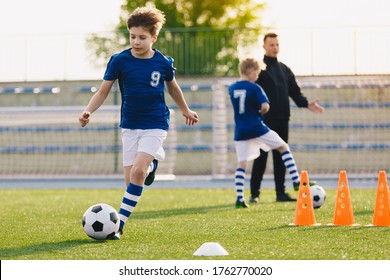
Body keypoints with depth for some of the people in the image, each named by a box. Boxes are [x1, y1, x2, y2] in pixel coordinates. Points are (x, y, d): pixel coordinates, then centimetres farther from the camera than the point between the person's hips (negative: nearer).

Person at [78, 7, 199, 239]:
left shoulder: (163, 63, -5)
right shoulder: (120, 61, -7)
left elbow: (172, 87, 16)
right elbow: (103, 91, -2)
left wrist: (185, 110, 30)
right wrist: (88, 111, -20)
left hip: (155, 125, -2)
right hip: (130, 125, 2)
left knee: (138, 171, -20)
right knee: (130, 179, -3)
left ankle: (120, 222, -15)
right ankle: (152, 163, 31)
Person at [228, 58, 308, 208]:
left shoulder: (232, 88, 7)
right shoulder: (254, 88, -10)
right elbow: (265, 106, -18)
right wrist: (262, 111, 2)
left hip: (240, 132, 5)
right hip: (256, 127, -5)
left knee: (241, 163, 6)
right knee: (284, 147, 9)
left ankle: (239, 198, -3)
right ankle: (297, 181, 3)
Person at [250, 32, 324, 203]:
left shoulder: (284, 69, 17)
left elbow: (294, 92, 17)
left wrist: (306, 104, 1)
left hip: (282, 120, 6)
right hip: (264, 120, -6)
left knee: (281, 157, 7)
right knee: (261, 157, -5)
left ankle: (281, 193, 11)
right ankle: (254, 193, -1)